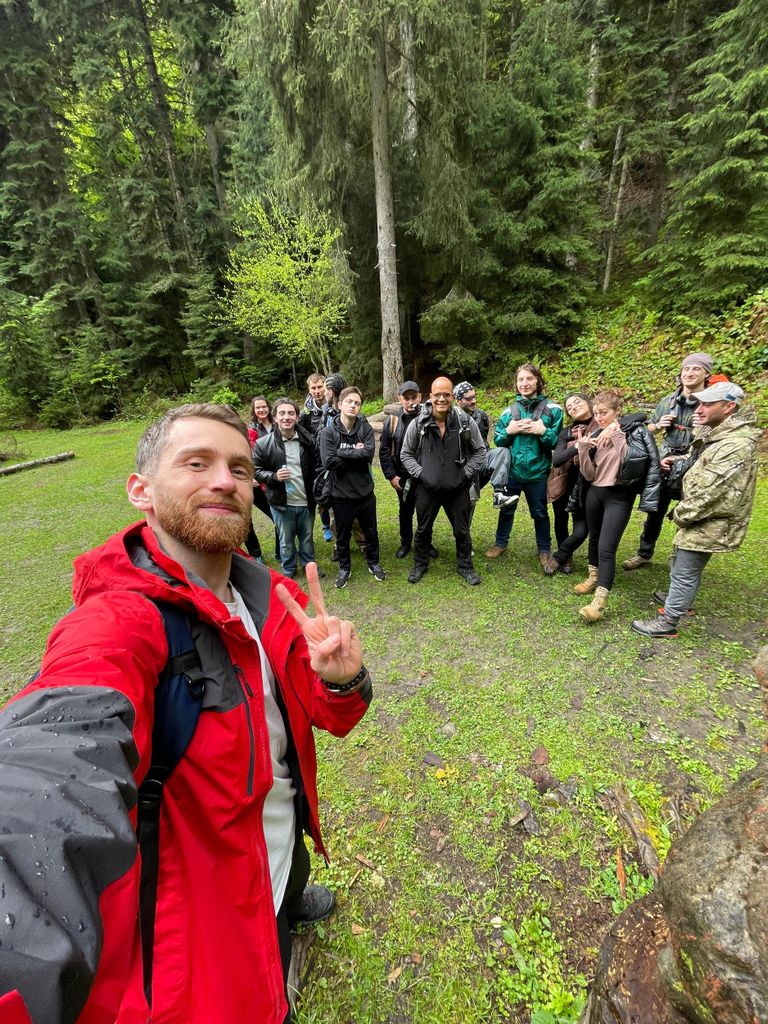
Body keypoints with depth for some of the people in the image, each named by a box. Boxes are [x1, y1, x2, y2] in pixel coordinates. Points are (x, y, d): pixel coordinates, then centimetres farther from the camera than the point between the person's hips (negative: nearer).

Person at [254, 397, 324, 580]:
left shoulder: (308, 440, -3)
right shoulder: (263, 444, -10)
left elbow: (317, 468, 4)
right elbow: (256, 471, -3)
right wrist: (274, 476, -21)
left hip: (306, 501, 2)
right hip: (281, 503, -2)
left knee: (307, 537, 20)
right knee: (286, 540, 15)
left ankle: (309, 564, 43)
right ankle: (288, 569, 37)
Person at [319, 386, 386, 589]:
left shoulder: (366, 428, -4)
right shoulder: (328, 432, -10)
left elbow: (368, 453, -21)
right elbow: (328, 461, -21)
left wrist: (341, 452, -20)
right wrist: (355, 456, -16)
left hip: (365, 491, 2)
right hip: (341, 493, -1)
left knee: (371, 532, 18)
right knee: (342, 535, 15)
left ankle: (373, 563, 41)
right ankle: (344, 568, 37)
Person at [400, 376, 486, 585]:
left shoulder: (466, 422, -8)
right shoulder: (418, 424, -9)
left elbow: (480, 451, 4)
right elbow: (405, 454, 2)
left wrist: (466, 473, -5)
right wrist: (420, 473, -8)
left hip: (458, 489, 0)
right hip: (427, 488, 0)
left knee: (462, 530, 13)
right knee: (423, 529, 15)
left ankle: (465, 566, 35)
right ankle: (420, 564, 37)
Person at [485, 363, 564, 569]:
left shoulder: (552, 410, -5)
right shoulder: (509, 411, 2)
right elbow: (497, 440, 7)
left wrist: (543, 432, -20)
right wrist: (509, 431, -11)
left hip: (537, 472, -2)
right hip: (512, 471, 2)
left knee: (540, 513, 13)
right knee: (506, 509, 18)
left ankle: (544, 550, 32)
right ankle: (501, 543, 37)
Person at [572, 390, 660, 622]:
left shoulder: (634, 431, -8)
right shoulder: (596, 436, 5)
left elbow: (633, 463, -23)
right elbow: (589, 475, 1)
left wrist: (617, 436, -27)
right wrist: (583, 451, -14)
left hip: (619, 496, -6)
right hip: (595, 493, 6)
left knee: (607, 547, -12)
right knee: (594, 538, 19)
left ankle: (599, 601, -11)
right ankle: (594, 577, 39)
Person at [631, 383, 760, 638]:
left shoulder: (735, 445, -25)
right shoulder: (718, 434, 8)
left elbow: (710, 491, -26)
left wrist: (681, 514, -14)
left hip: (710, 522, -10)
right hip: (703, 518, 10)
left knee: (684, 572, -1)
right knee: (683, 564, 25)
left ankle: (668, 623, 11)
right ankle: (681, 600, 46)